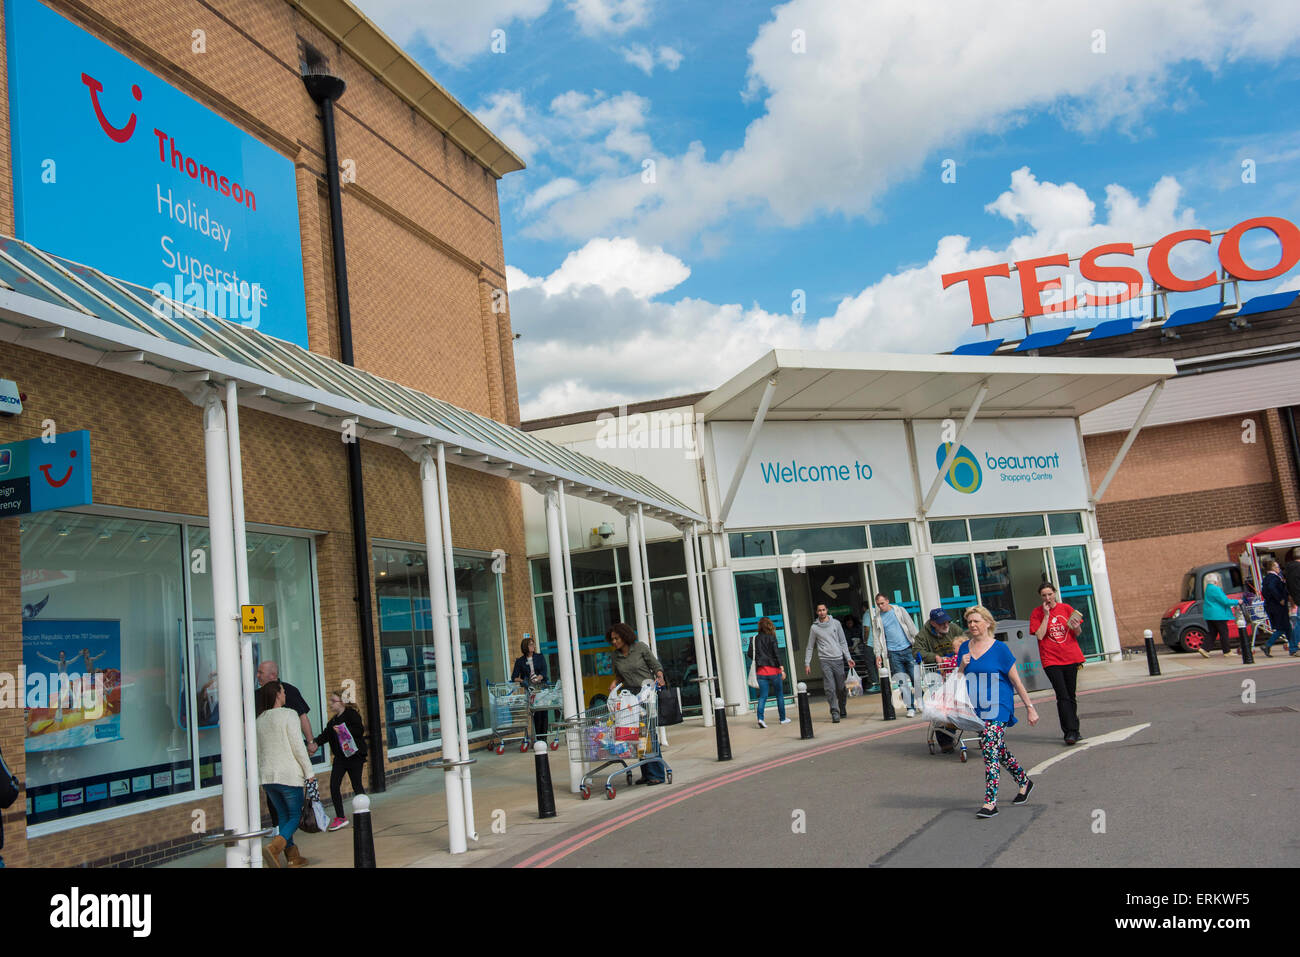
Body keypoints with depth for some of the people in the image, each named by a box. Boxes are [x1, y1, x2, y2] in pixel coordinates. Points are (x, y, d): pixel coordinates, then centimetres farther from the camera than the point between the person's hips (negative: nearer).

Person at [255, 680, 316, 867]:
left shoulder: (260, 720, 10)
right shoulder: (288, 715, -10)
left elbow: (258, 752, 14)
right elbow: (298, 747, -13)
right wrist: (309, 773, -8)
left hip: (267, 775, 6)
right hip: (289, 774, -6)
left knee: (283, 815, 14)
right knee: (295, 815, 3)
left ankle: (293, 857, 15)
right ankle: (274, 846, -19)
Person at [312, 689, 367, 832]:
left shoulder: (351, 714, -10)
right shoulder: (333, 720, 16)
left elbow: (360, 730, -19)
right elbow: (325, 735, 15)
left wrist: (343, 730, -25)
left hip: (354, 756, -7)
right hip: (340, 757, 8)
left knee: (357, 785, 2)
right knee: (334, 785, -2)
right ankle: (340, 818, 7)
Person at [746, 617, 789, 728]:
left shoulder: (755, 639, 4)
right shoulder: (771, 637, -6)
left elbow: (749, 654, 4)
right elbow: (777, 653, -13)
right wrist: (782, 668, -14)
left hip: (761, 671, 3)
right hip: (773, 670, -3)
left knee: (763, 696, 3)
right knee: (779, 695, 12)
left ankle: (760, 717, -17)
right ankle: (783, 718, 19)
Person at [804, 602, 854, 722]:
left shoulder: (835, 623, 8)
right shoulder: (814, 628, 5)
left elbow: (843, 642, 10)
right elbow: (810, 647, 10)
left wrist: (848, 658, 2)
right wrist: (807, 663, 5)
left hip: (838, 659, 1)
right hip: (825, 661, -1)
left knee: (841, 688, 6)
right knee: (830, 688, -10)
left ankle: (842, 708, 27)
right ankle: (835, 712, -6)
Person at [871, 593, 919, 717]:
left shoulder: (899, 610, 4)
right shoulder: (876, 618, 6)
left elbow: (911, 627, 6)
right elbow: (877, 637, 8)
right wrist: (878, 654, 2)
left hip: (908, 649, 0)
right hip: (893, 653, 0)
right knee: (902, 682, -4)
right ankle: (910, 708, 0)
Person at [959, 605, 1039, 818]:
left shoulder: (999, 648, -7)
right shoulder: (965, 648, 7)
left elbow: (1016, 680, -4)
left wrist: (1029, 707, -3)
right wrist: (962, 666, -9)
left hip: (998, 707, -6)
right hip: (977, 708, 6)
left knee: (990, 751, -14)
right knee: (998, 750, 16)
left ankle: (990, 802, -11)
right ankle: (1024, 781, 38)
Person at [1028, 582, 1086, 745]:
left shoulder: (1066, 608, 5)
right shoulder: (1036, 613, -1)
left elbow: (1077, 633, 11)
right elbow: (1039, 635, -13)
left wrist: (1076, 627, -12)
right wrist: (1046, 615, -14)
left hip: (1071, 657, 3)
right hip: (1051, 660, -3)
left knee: (1071, 696, 11)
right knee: (1063, 696, -12)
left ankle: (1073, 730, 23)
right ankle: (1070, 732, -12)